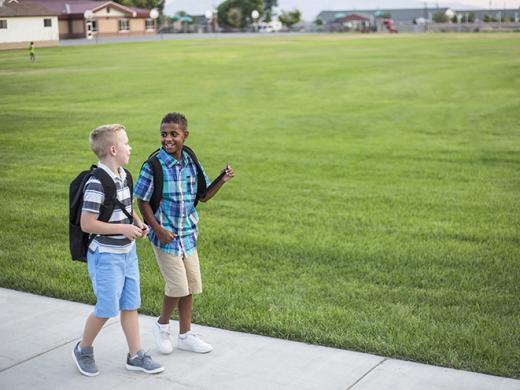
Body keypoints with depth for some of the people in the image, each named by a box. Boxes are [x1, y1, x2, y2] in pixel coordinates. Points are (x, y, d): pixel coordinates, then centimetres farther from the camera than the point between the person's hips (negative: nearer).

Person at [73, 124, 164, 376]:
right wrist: (124, 229, -20)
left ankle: (136, 356, 23)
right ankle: (83, 350, 25)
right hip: (106, 256, -8)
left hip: (127, 252, 8)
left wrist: (138, 223, 2)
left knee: (130, 305, 12)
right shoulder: (97, 184, -23)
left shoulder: (123, 176, 5)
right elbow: (87, 224, -23)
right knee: (107, 308, 1)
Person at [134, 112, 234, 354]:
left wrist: (222, 181, -7)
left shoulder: (191, 163, 2)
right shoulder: (153, 165, -13)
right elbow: (142, 201, -9)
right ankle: (162, 324, 22)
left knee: (191, 286, 11)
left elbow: (203, 196, 10)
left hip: (188, 234, 6)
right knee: (178, 286, -5)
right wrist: (158, 230, -16)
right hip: (165, 235, -6)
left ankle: (185, 335, 26)